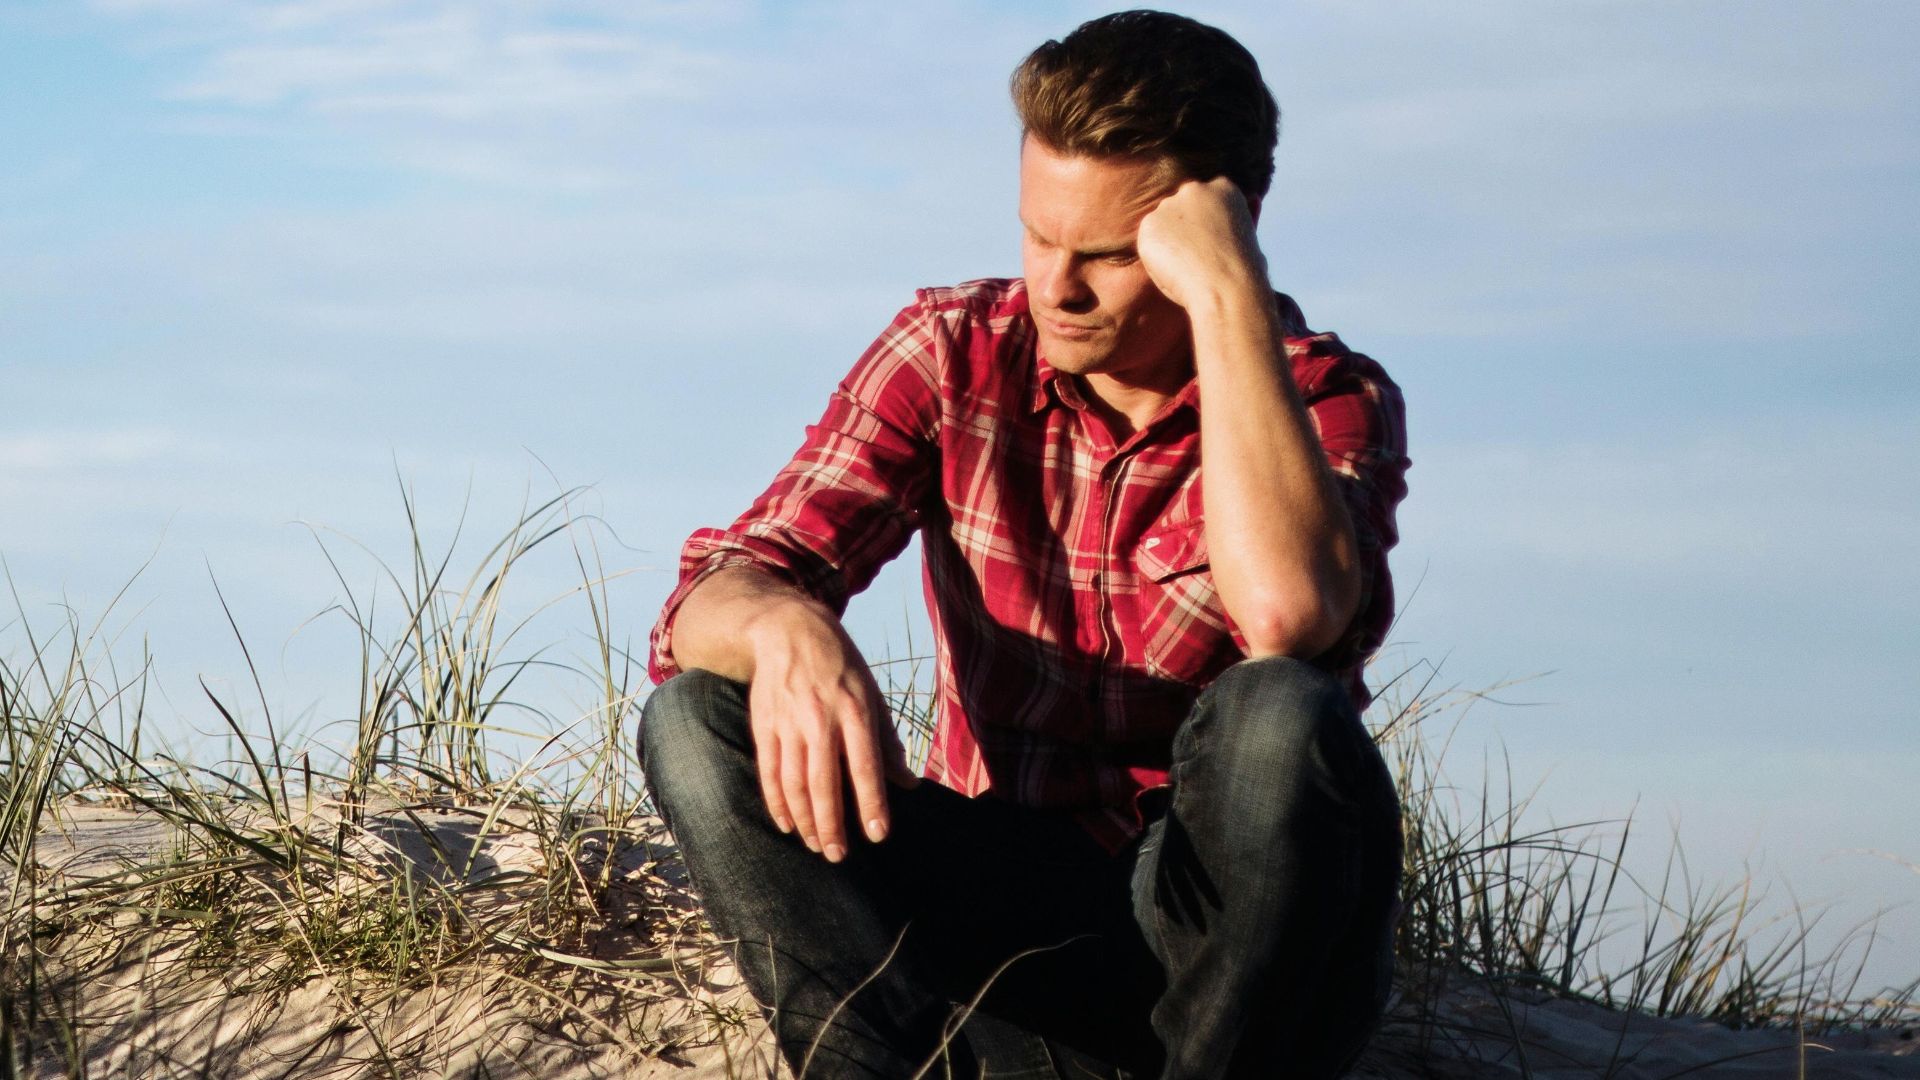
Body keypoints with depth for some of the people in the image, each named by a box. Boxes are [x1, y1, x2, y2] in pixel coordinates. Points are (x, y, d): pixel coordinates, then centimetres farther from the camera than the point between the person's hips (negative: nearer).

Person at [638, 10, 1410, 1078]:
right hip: (1005, 903, 3)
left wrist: (1229, 296, -27)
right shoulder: (953, 355, 0)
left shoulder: (1328, 401, -8)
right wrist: (780, 625, -34)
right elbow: (703, 607, -9)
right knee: (699, 722, -20)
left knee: (1284, 720, -35)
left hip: (1223, 923, -3)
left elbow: (1288, 613, -33)